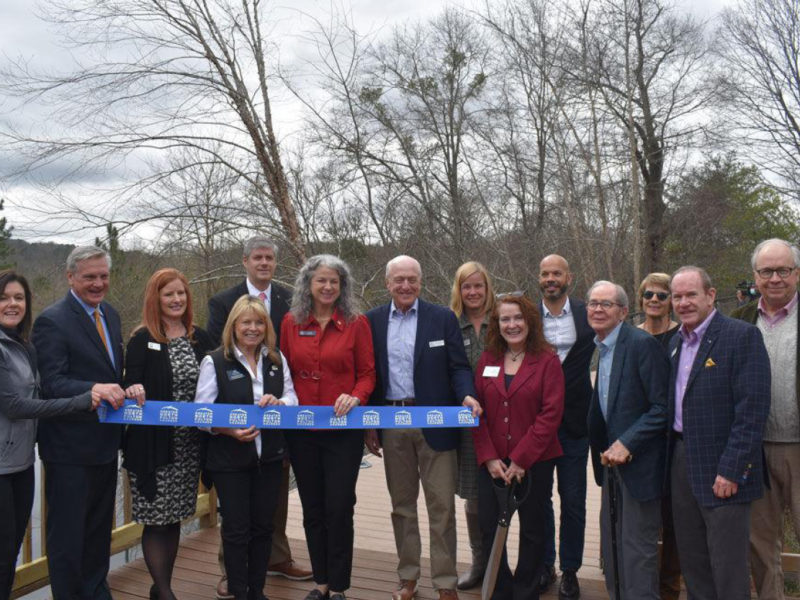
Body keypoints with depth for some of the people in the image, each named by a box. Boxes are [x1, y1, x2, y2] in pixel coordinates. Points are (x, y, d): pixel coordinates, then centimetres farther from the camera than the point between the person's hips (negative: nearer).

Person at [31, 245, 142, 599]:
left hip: (105, 444, 8)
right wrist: (93, 388, -39)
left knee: (99, 528, 22)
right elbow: (51, 383, -22)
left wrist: (126, 389, -7)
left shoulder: (110, 315, 8)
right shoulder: (52, 321, -16)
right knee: (67, 532, 7)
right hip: (70, 448, -8)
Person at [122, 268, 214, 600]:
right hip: (154, 443, -4)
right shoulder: (142, 340, -5)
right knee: (156, 519, 1)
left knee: (175, 516, 14)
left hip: (189, 444, 4)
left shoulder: (199, 338, 7)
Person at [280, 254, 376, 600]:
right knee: (312, 508, 14)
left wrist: (355, 397, -20)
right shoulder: (290, 323, 3)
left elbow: (367, 373, -2)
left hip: (343, 430, -3)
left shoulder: (356, 323, -3)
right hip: (301, 429, 3)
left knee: (339, 508, 3)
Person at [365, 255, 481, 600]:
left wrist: (467, 396, -22)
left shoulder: (443, 318, -1)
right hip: (391, 424, 3)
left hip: (434, 423, -2)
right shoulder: (372, 321, 4)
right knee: (401, 504, 15)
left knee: (442, 506, 3)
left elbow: (458, 367, -2)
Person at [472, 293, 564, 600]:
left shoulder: (547, 360, -5)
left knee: (532, 530, 10)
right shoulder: (487, 360, 6)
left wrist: (520, 460, -14)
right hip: (493, 464, 3)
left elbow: (551, 414, -11)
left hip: (534, 462, -3)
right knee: (489, 528, 5)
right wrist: (488, 457, -8)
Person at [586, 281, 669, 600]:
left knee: (637, 548, 1)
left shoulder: (643, 344, -16)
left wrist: (626, 444, -22)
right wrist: (605, 449, 5)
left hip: (639, 463, -8)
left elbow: (663, 407, -19)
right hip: (612, 462, 8)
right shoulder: (602, 347, 8)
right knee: (611, 547, 16)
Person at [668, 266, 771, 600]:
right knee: (691, 560, 17)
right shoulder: (676, 342, 12)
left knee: (727, 568, 3)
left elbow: (753, 410, -18)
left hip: (723, 470, -7)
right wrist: (673, 456, 8)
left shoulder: (742, 336, -12)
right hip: (681, 460, 7)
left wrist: (731, 470, -20)